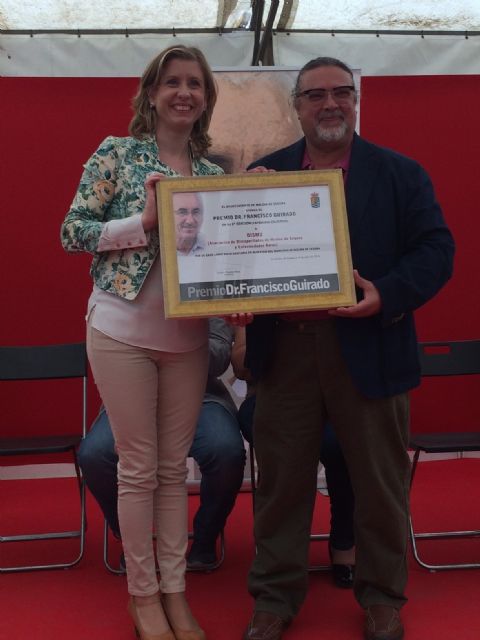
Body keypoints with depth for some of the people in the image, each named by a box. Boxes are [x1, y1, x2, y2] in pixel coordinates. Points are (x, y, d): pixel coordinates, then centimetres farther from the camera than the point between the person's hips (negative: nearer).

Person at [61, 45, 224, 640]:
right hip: (123, 330, -4)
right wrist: (144, 221, -17)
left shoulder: (214, 174, 9)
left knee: (174, 467, 12)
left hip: (187, 337, 4)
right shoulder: (116, 152, -2)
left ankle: (174, 589, 25)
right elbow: (72, 232, -6)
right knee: (139, 468, 4)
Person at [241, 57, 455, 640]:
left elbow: (435, 249, -3)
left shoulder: (400, 173, 5)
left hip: (368, 351, -1)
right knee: (281, 479, 11)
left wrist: (387, 296, -18)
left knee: (380, 481, 11)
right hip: (284, 351, 1)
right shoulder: (265, 172, 10)